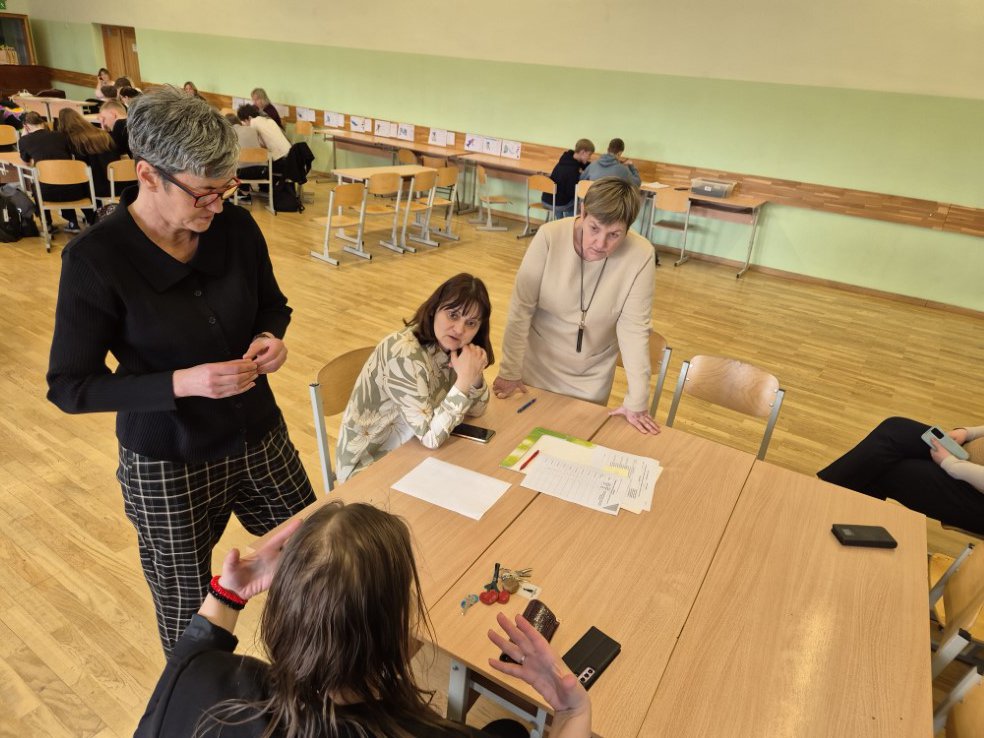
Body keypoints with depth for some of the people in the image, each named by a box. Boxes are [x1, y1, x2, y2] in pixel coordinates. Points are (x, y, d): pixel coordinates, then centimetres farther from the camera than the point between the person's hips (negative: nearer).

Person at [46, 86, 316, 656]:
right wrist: (182, 383, -27)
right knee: (188, 614, 17)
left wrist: (272, 338, -14)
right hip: (167, 466, -3)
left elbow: (273, 304, 9)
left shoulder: (237, 228, -8)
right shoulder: (95, 258, -19)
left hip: (261, 438, 4)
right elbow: (70, 386, -13)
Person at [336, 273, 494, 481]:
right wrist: (464, 380, -33)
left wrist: (474, 375, -17)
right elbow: (431, 436, -27)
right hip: (370, 465, -7)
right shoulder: (404, 353, -29)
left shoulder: (451, 345, -6)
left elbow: (476, 409, 1)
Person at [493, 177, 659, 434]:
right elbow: (521, 308, -17)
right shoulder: (550, 236, -24)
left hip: (593, 373, 1)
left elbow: (634, 328, -17)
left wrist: (636, 402, -16)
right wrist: (510, 373, -12)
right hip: (539, 361, 0)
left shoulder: (640, 255, -22)